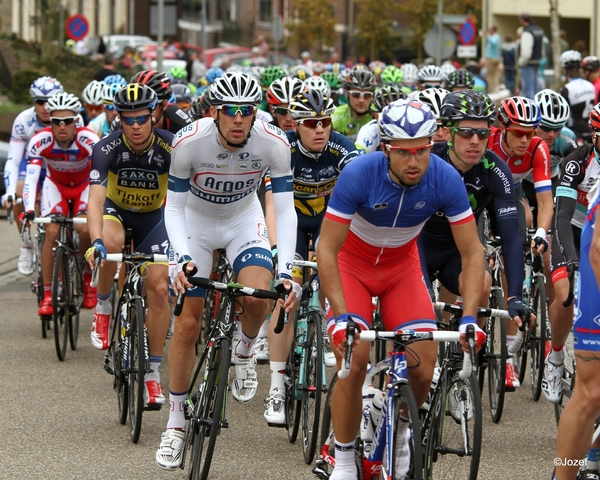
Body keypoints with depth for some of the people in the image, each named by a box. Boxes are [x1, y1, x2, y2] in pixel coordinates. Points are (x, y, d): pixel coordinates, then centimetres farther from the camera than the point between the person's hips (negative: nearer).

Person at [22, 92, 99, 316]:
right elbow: (31, 177, -33)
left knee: (85, 229, -25)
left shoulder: (88, 139, -32)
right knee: (52, 232, -20)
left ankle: (89, 275, 4)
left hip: (85, 186, -1)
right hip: (55, 185, 1)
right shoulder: (41, 140, -29)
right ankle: (47, 296, -13)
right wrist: (29, 209, -46)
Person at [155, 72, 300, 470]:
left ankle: (245, 354, 8)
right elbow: (174, 208, -20)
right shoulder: (189, 142, -30)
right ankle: (176, 423, 10)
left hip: (244, 220, 1)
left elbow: (285, 210, -21)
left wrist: (286, 272, -32)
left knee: (258, 297, -27)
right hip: (196, 221, -1)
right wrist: (182, 259, -35)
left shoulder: (274, 143, -27)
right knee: (188, 322, -4)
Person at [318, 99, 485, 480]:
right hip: (353, 264, -2)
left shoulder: (446, 179, -26)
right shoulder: (359, 173, -32)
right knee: (353, 363, -20)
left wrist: (469, 318, -30)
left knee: (423, 371, -11)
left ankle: (399, 429, 21)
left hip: (403, 266, 2)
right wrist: (341, 316, -36)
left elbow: (472, 252, -19)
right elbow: (326, 249, -28)